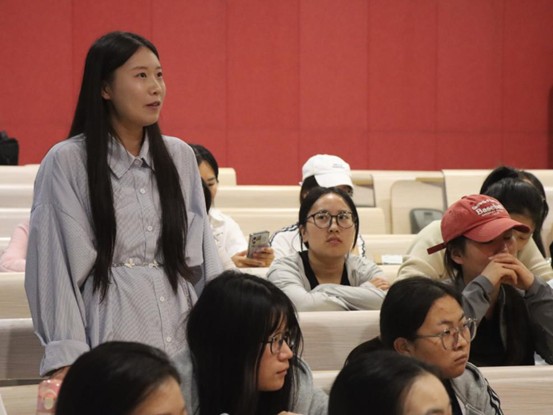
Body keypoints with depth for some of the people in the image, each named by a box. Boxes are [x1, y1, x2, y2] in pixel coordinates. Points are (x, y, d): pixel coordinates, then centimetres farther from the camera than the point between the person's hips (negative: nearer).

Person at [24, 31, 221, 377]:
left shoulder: (180, 157, 11)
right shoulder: (66, 162, -3)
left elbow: (202, 252, 13)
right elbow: (55, 263, -5)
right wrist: (66, 360, -11)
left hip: (182, 335, 4)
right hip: (111, 334, -4)